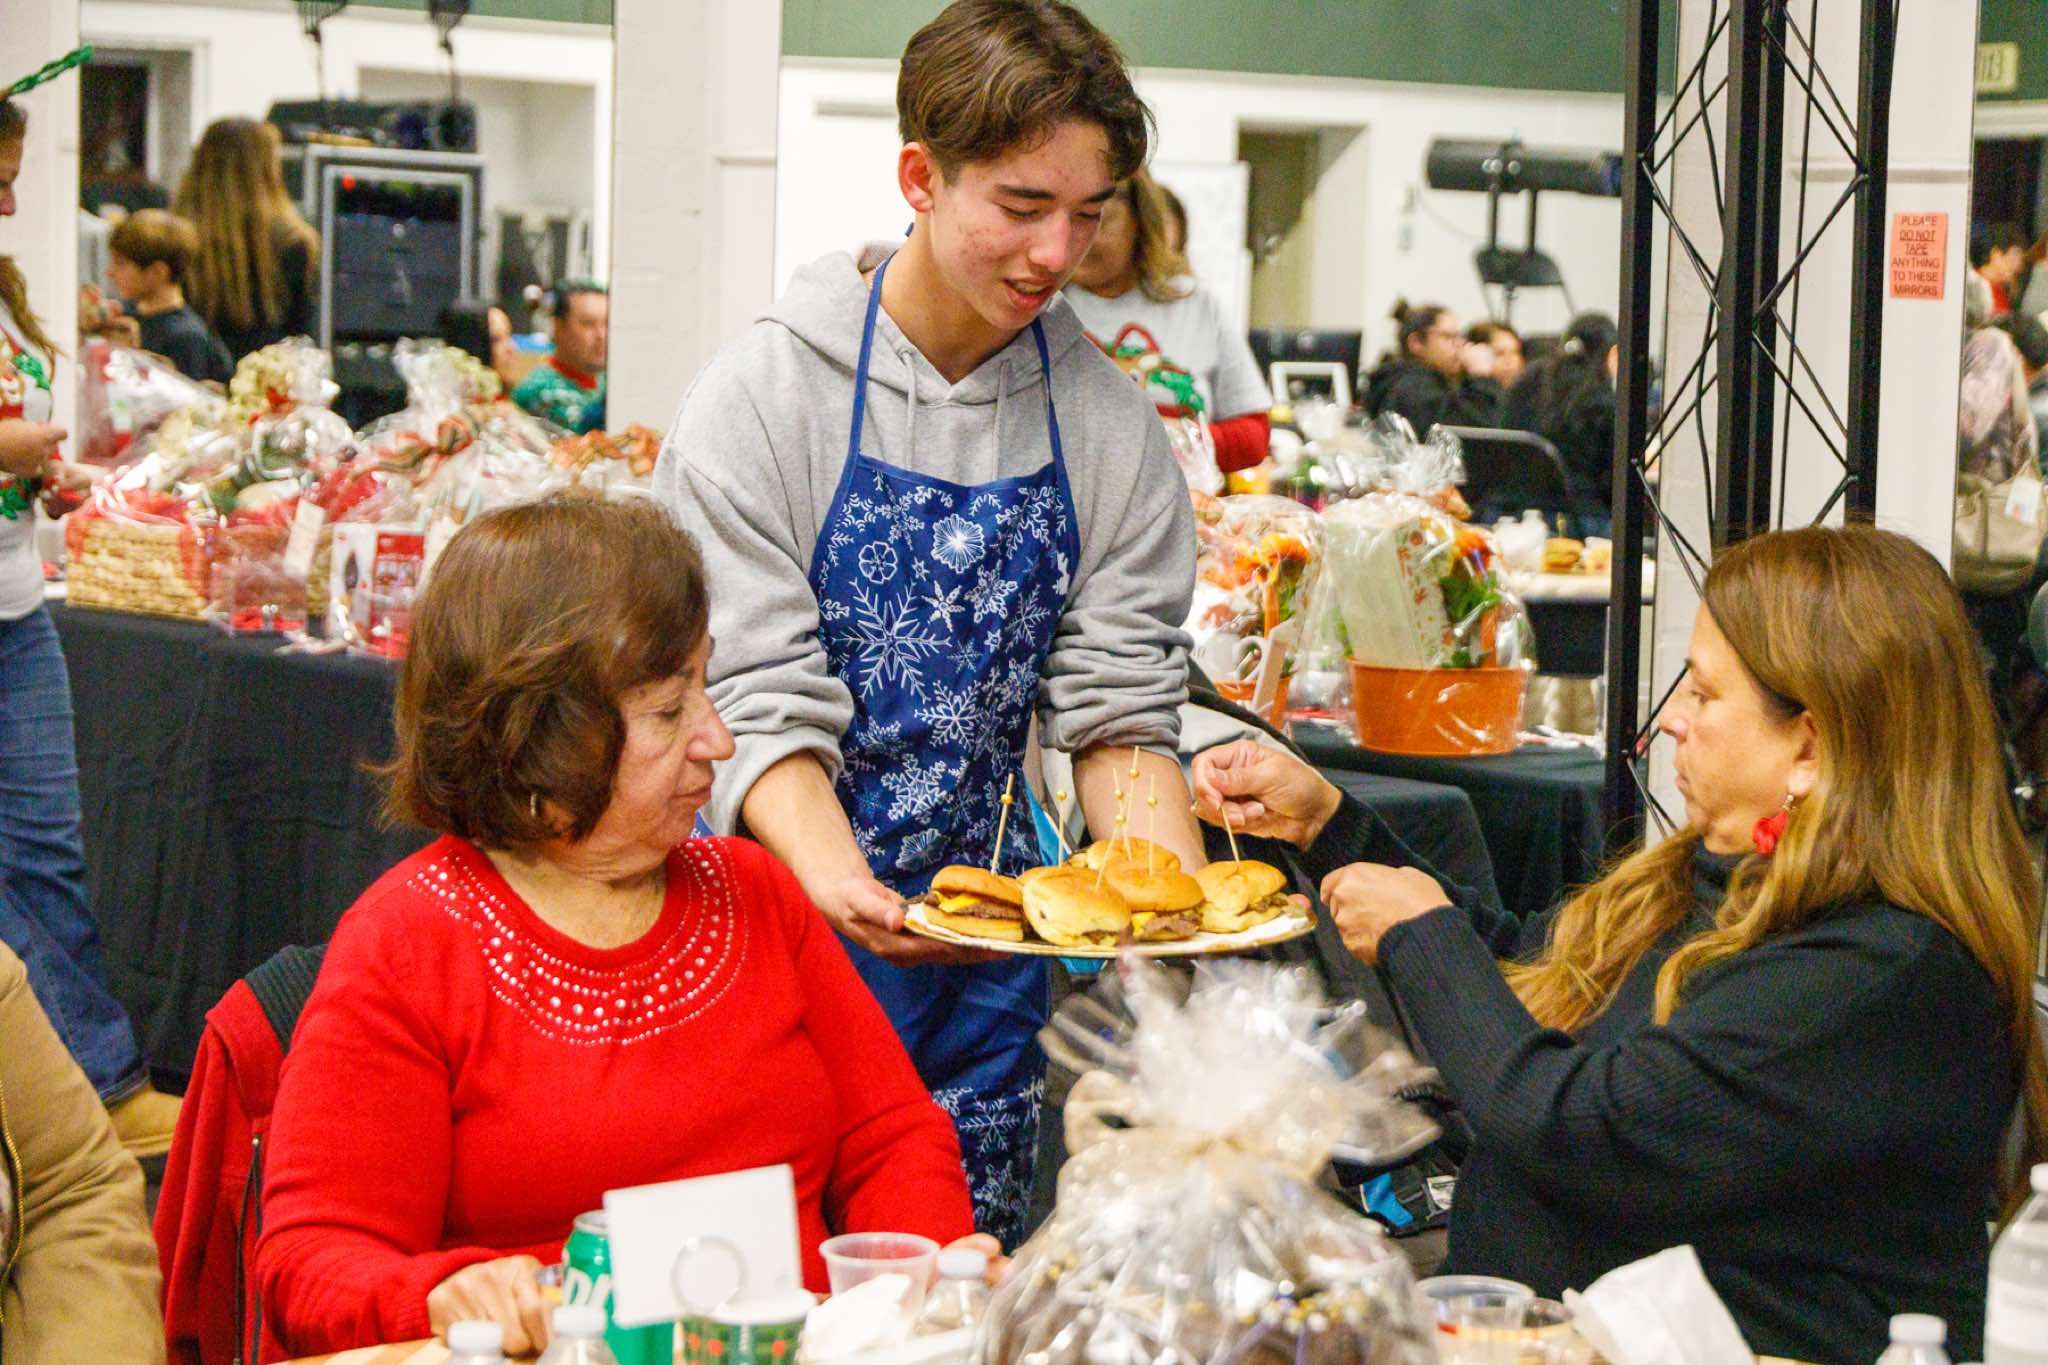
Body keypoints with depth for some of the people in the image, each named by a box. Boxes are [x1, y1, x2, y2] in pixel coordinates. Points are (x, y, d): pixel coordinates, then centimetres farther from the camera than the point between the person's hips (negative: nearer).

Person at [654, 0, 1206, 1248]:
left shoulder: (1110, 427, 1)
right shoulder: (769, 396, -9)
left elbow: (1117, 713, 1)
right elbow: (760, 706, -14)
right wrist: (844, 887, -31)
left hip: (986, 954, 3)